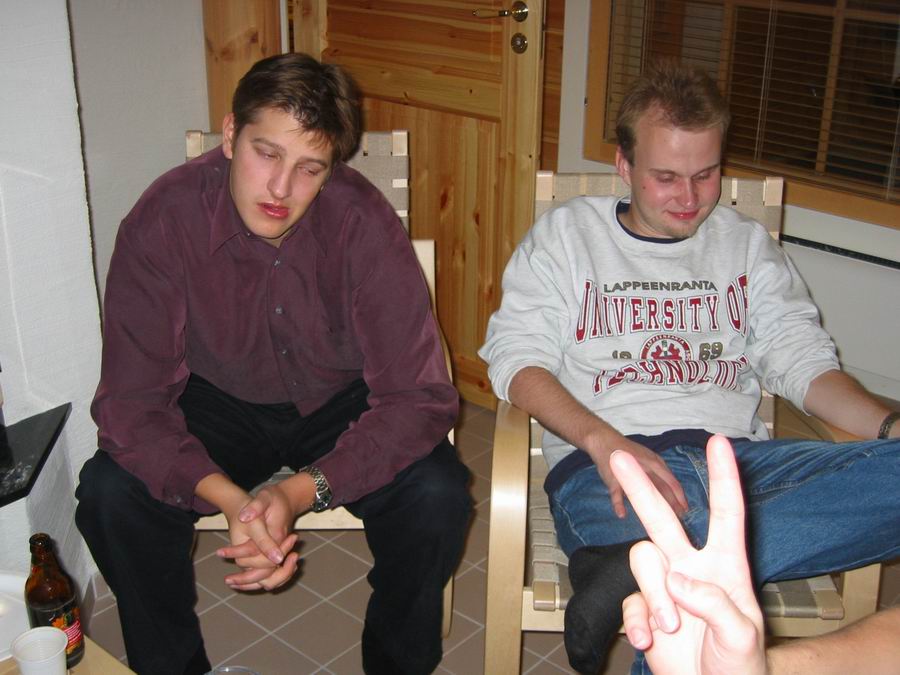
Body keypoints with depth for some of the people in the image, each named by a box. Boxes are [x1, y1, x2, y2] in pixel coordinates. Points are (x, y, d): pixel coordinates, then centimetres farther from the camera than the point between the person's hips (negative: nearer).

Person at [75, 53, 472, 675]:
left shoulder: (363, 221, -26)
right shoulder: (164, 220, -23)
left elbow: (418, 396, -26)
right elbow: (131, 401, -22)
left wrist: (301, 493, -40)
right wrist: (229, 499, -40)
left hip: (341, 402, 0)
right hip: (220, 402, 1)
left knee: (437, 496, -26)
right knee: (110, 493, -24)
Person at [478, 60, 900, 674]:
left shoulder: (749, 246, 23)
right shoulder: (565, 235, 15)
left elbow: (803, 360, 14)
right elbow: (516, 358, 3)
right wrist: (603, 440, -15)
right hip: (604, 462, -5)